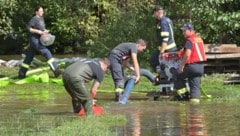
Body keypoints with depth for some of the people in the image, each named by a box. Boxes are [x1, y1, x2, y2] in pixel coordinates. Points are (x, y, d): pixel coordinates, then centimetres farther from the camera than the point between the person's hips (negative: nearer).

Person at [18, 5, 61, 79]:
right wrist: (38, 31, -22)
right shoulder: (34, 19, -11)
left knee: (29, 58, 12)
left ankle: (21, 74, 17)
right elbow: (28, 28, -16)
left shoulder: (41, 18, 16)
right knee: (47, 53, -16)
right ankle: (55, 70, -21)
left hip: (38, 40, 9)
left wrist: (45, 31, 7)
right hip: (34, 40, -9)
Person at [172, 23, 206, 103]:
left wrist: (181, 66, -16)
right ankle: (195, 100, 2)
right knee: (195, 85, 9)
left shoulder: (189, 40, -13)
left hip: (192, 66, -8)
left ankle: (183, 93, 8)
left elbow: (187, 55, -23)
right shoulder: (199, 39, 15)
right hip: (201, 66, 8)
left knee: (177, 75, 11)